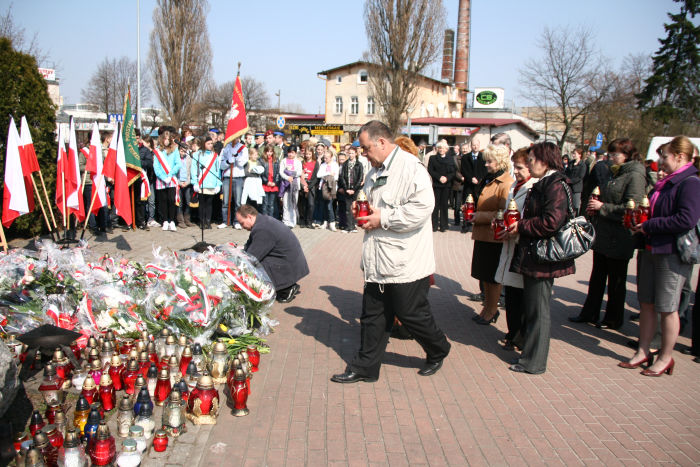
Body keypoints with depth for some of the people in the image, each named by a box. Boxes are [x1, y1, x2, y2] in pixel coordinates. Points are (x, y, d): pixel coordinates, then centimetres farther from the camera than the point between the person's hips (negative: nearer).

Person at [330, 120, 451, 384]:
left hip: (405, 261, -8)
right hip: (379, 261, 8)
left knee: (412, 314, 6)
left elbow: (422, 207, -26)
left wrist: (382, 219, -20)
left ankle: (438, 352, 32)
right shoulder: (375, 172, 16)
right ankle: (365, 367, 21)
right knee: (373, 315, 11)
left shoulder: (410, 167, -14)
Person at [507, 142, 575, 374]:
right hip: (533, 255, 10)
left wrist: (521, 227, -15)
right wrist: (518, 226, 6)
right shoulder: (542, 184, 14)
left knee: (538, 311, 0)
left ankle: (534, 362, 11)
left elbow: (551, 222, -26)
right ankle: (530, 353, 30)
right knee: (532, 308, 18)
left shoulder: (555, 185, -16)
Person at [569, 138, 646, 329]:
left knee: (616, 281, 6)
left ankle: (614, 319, 19)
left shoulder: (635, 176, -14)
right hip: (603, 235, 9)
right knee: (597, 277, 15)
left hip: (619, 240, -9)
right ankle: (589, 313, 26)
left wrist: (602, 207, -17)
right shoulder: (616, 174, 14)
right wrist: (595, 208, 4)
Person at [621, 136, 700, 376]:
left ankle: (665, 358, 17)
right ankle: (643, 351, 25)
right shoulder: (665, 183, 13)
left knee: (667, 308, 2)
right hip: (651, 249, 9)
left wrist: (649, 226, -19)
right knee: (646, 303, 13)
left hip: (672, 254, -9)